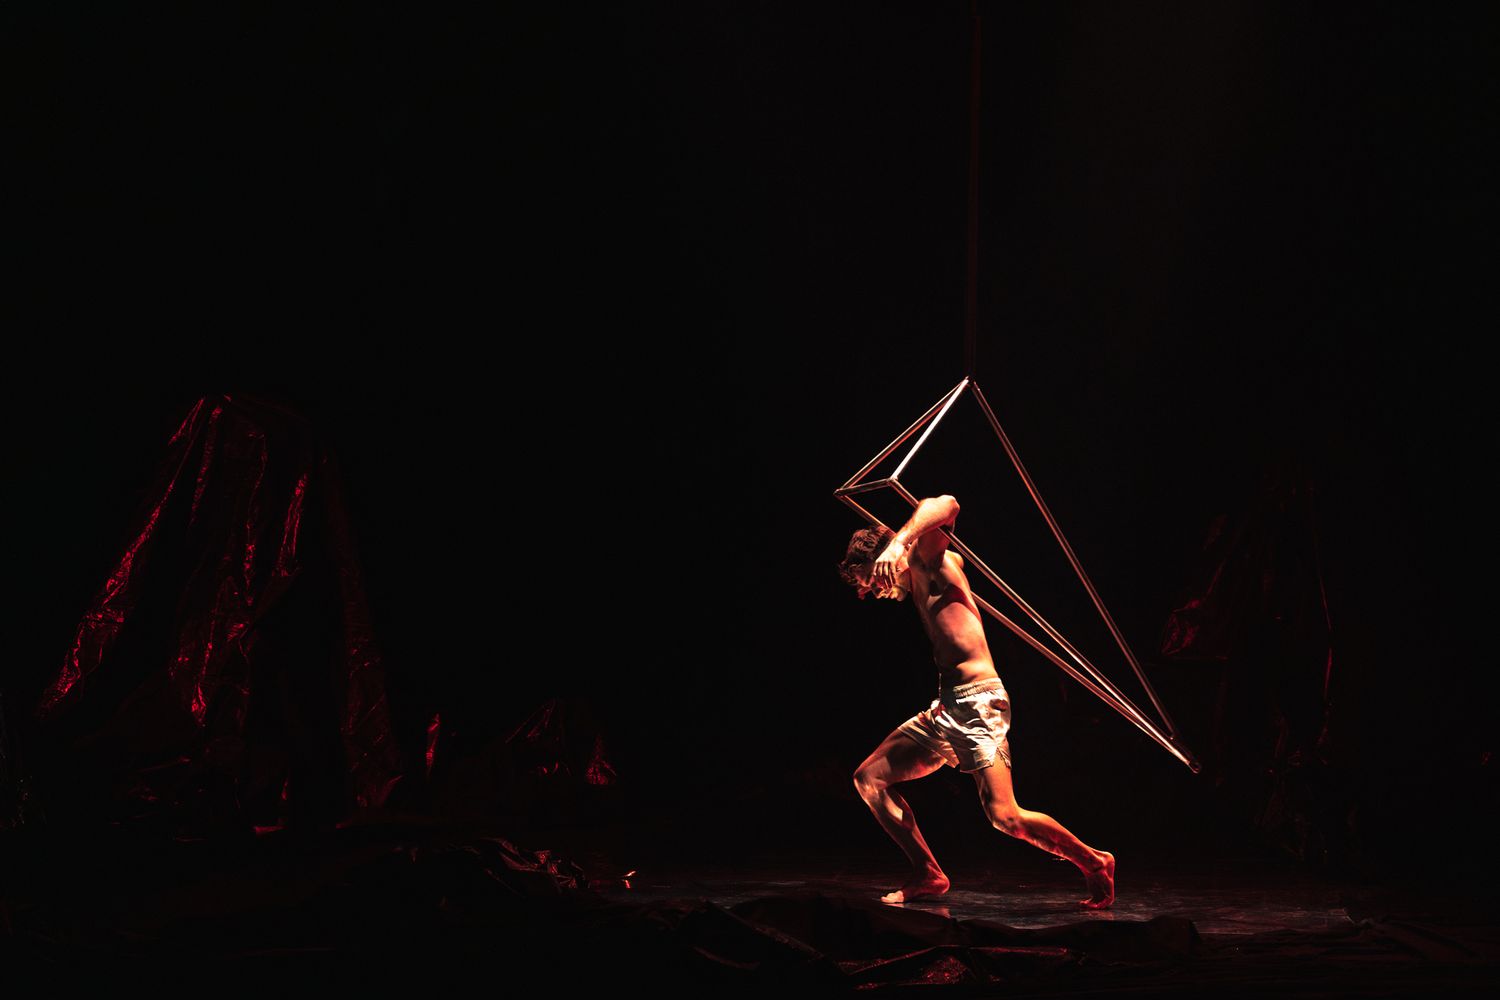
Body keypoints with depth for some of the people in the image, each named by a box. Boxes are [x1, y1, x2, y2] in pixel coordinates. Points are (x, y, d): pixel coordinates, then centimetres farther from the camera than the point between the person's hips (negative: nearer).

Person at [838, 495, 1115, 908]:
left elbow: (946, 505, -24)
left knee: (1005, 818, -18)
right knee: (868, 778, 9)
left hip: (978, 704, -10)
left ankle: (1095, 864, 2)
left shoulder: (927, 553, -4)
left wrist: (898, 542, -34)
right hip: (945, 707, 10)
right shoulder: (916, 584, 20)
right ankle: (927, 875, 14)